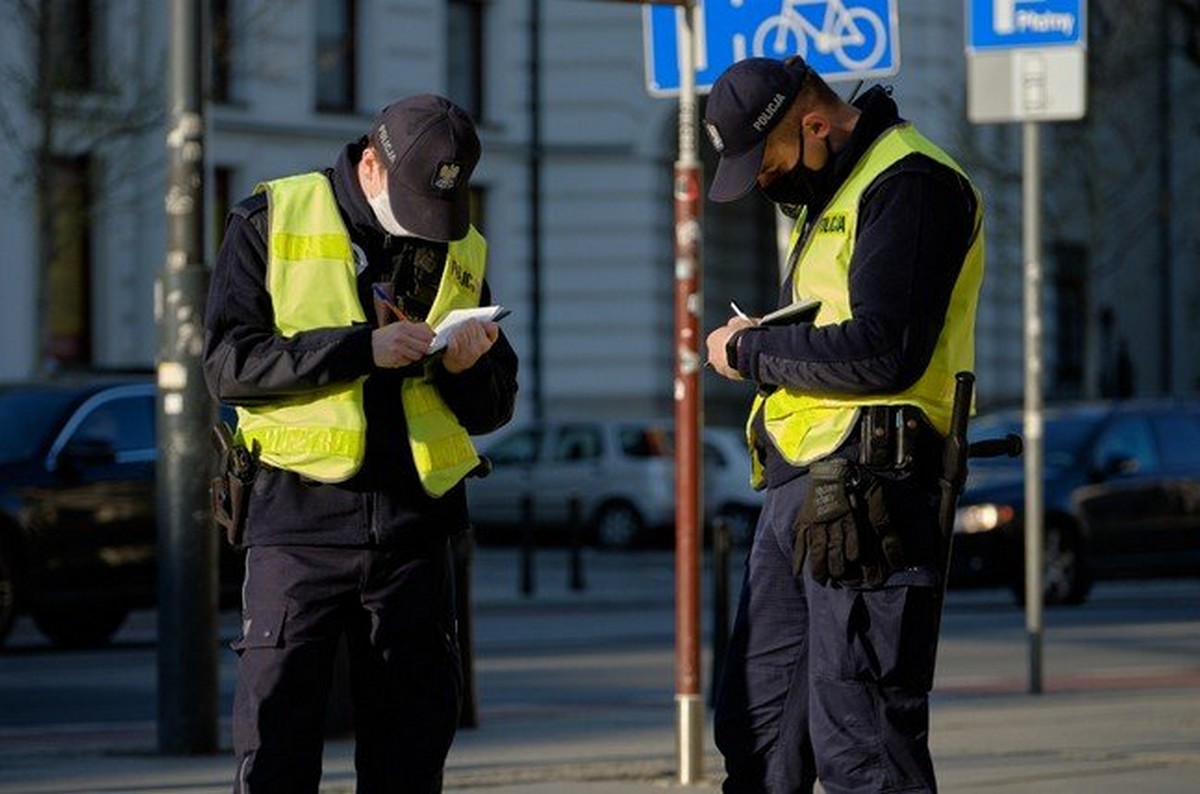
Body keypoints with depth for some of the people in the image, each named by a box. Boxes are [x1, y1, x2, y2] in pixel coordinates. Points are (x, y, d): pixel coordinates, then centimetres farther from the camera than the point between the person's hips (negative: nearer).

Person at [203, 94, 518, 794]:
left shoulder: (462, 251, 13)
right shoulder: (273, 221, 1)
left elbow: (493, 409, 16)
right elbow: (229, 364, -8)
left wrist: (468, 368, -7)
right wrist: (361, 348, -17)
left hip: (414, 519, 4)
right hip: (302, 507, -4)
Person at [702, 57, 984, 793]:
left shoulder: (908, 182, -10)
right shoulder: (828, 192, 23)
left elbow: (884, 352, -19)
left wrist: (752, 353, -7)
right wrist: (762, 347, 3)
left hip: (863, 491, -10)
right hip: (797, 486, 10)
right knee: (756, 732, 12)